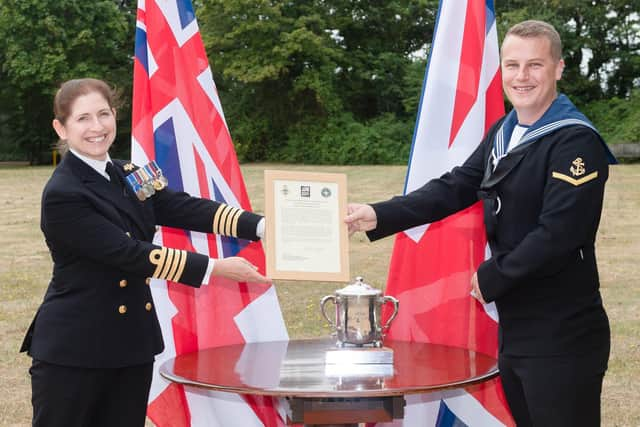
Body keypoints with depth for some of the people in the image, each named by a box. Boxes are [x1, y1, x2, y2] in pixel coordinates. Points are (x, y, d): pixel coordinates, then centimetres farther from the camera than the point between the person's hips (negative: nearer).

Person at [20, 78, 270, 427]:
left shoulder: (129, 176, 7)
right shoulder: (62, 195, -16)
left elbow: (185, 208, -4)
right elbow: (129, 253, -21)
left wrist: (264, 226, -17)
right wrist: (215, 268, -22)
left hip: (133, 344, 7)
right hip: (74, 351, -7)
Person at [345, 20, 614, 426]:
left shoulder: (577, 141, -16)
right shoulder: (504, 131, 12)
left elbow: (558, 234, -23)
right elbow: (454, 188, 8)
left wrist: (491, 277, -14)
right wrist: (380, 215, -4)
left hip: (562, 336, -8)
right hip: (515, 327, 9)